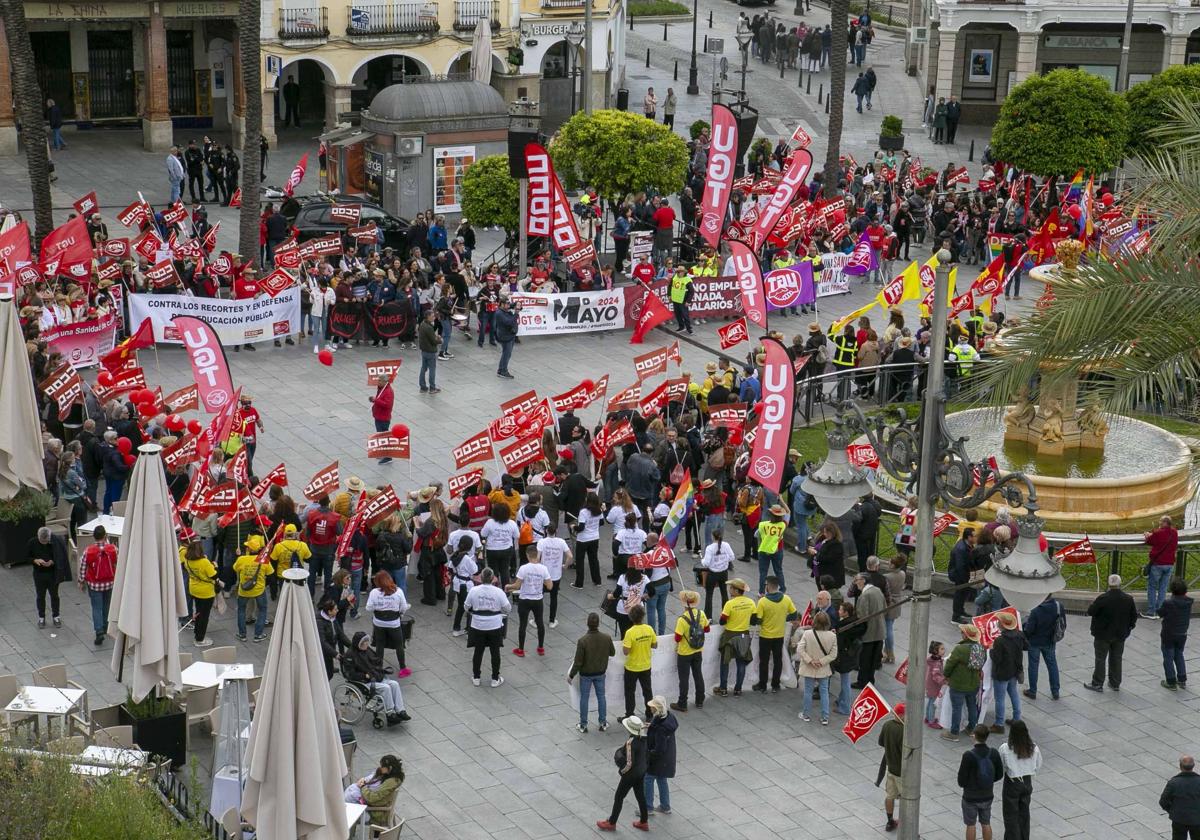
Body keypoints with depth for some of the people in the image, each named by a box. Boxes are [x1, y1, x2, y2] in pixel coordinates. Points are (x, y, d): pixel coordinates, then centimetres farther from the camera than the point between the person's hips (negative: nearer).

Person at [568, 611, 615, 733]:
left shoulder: (582, 640, -27)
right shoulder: (606, 638, -17)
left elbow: (578, 661, -20)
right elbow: (612, 653, 1)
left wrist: (571, 675, -7)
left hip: (586, 674, -3)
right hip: (600, 673, 3)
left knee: (584, 698, 13)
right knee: (601, 696, 19)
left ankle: (583, 725, 23)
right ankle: (603, 723, 29)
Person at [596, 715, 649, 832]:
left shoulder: (631, 743, -32)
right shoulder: (643, 738, -9)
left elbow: (629, 763, -28)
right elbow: (647, 752, 6)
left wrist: (622, 771, -10)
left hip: (630, 774, -8)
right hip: (642, 772, 8)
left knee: (618, 797, 11)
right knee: (640, 796, 22)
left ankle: (611, 823, 27)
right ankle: (643, 822, 35)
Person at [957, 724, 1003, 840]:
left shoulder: (968, 756, -25)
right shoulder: (994, 753, -12)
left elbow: (962, 780, -18)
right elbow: (999, 773, 0)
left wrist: (963, 784, 5)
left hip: (971, 797, -4)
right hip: (987, 796, 4)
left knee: (970, 825, 11)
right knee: (986, 824, 19)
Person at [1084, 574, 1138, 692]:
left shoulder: (1102, 599, -22)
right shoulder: (1128, 599, -8)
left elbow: (1090, 611, -14)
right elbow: (1134, 615, 2)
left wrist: (1091, 604, 7)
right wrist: (1129, 626, 18)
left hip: (1103, 634, -4)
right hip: (1120, 635, 4)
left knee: (1100, 659, 6)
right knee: (1116, 659, 16)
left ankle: (1097, 684, 11)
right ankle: (1115, 683, 23)